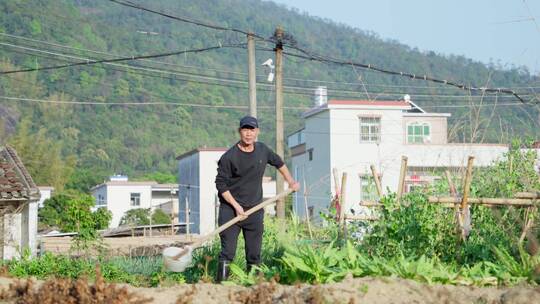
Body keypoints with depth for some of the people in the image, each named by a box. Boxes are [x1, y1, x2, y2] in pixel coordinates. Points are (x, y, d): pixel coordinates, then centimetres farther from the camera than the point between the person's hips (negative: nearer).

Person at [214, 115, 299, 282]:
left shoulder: (263, 150, 5)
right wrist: (236, 206, -15)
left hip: (255, 209, 4)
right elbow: (221, 184, -10)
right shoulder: (229, 157, -11)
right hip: (231, 209, -4)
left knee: (254, 254, 6)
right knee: (227, 252, -10)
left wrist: (291, 181, 27)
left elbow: (278, 162, 25)